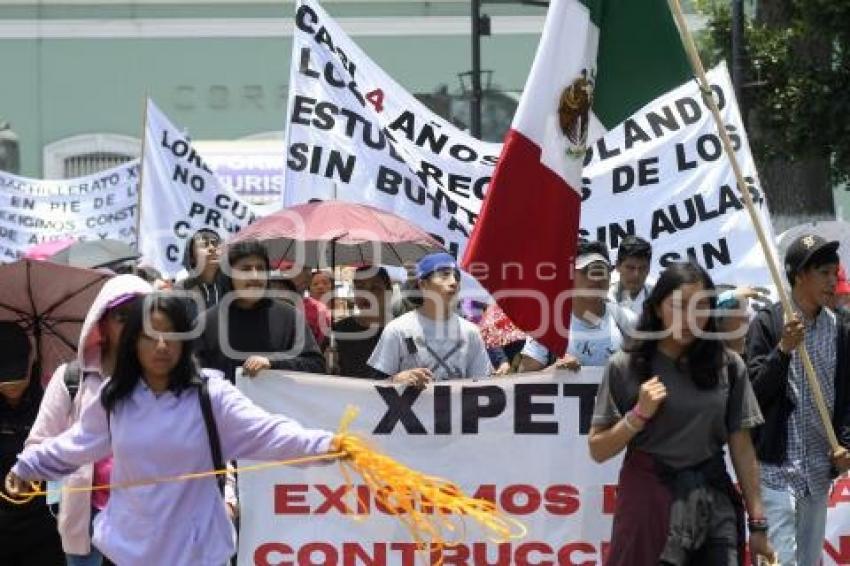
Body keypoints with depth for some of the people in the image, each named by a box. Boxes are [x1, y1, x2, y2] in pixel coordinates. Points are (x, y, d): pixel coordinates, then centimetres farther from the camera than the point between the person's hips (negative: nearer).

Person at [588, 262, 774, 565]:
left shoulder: (728, 366, 2)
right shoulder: (626, 367, -3)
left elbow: (742, 448, 3)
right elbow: (598, 450, 0)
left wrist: (757, 524, 1)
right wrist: (639, 415, -15)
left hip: (714, 503, 1)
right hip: (649, 502, -1)